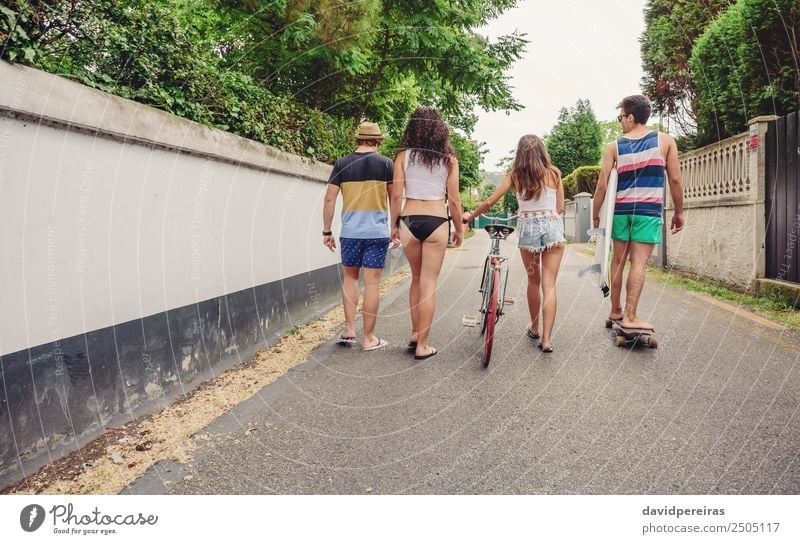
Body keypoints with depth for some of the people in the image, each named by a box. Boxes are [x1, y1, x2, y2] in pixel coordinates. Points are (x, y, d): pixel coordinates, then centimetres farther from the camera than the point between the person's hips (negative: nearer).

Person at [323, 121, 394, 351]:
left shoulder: (342, 164, 5)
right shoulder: (386, 163, 0)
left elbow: (329, 199, 2)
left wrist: (327, 231, 8)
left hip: (350, 232, 2)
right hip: (377, 232, -2)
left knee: (350, 277, 18)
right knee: (372, 282, 1)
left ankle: (349, 330, 14)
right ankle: (369, 338, 7)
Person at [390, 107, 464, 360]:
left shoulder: (404, 155, 2)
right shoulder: (448, 159, 1)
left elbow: (396, 194, -2)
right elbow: (454, 199, 0)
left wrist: (395, 224, 10)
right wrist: (459, 228, 12)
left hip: (409, 221, 2)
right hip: (436, 222, -2)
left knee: (416, 280, 20)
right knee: (428, 285, 4)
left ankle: (415, 334, 26)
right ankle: (422, 345, 8)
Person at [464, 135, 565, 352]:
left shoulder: (515, 175, 2)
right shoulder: (554, 173, 3)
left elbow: (489, 202, 0)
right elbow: (560, 208, 7)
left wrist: (470, 216, 15)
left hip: (527, 229, 1)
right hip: (553, 228, -1)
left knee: (533, 281, 19)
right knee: (549, 285, -1)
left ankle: (534, 328, 32)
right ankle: (546, 338, -5)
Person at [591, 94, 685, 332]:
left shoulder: (614, 146, 4)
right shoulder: (665, 140, 2)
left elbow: (602, 185, 0)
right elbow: (675, 180, 0)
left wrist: (595, 215, 10)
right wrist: (679, 212, 9)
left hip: (621, 210, 2)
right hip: (649, 211, -2)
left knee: (618, 261, 12)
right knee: (638, 263, -5)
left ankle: (615, 310, 21)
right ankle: (630, 317, -8)